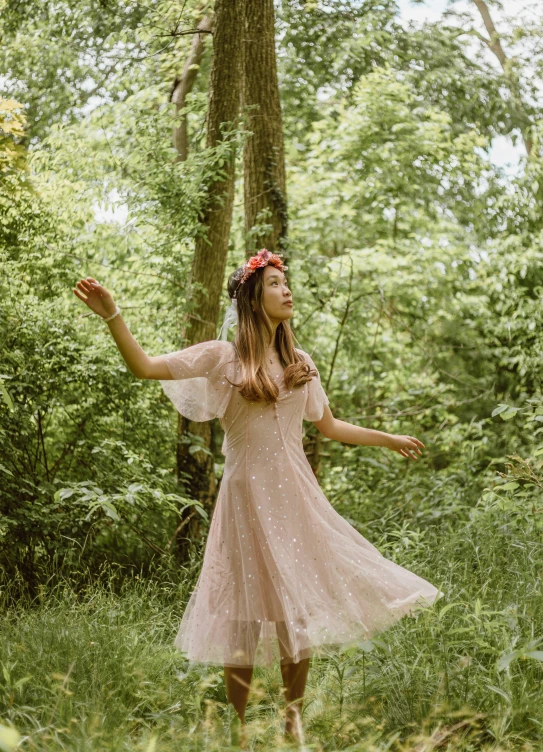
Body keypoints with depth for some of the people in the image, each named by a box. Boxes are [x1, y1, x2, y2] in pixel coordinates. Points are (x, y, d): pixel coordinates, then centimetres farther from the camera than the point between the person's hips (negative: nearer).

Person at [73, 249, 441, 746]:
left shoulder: (299, 363, 11)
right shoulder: (223, 357, -3)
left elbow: (330, 427, 22)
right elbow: (145, 367, -11)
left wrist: (389, 439, 26)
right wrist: (112, 316, -23)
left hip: (295, 494, 4)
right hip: (249, 495, -4)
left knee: (300, 608, 4)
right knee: (247, 612, 0)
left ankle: (294, 718, 19)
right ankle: (240, 727, 14)